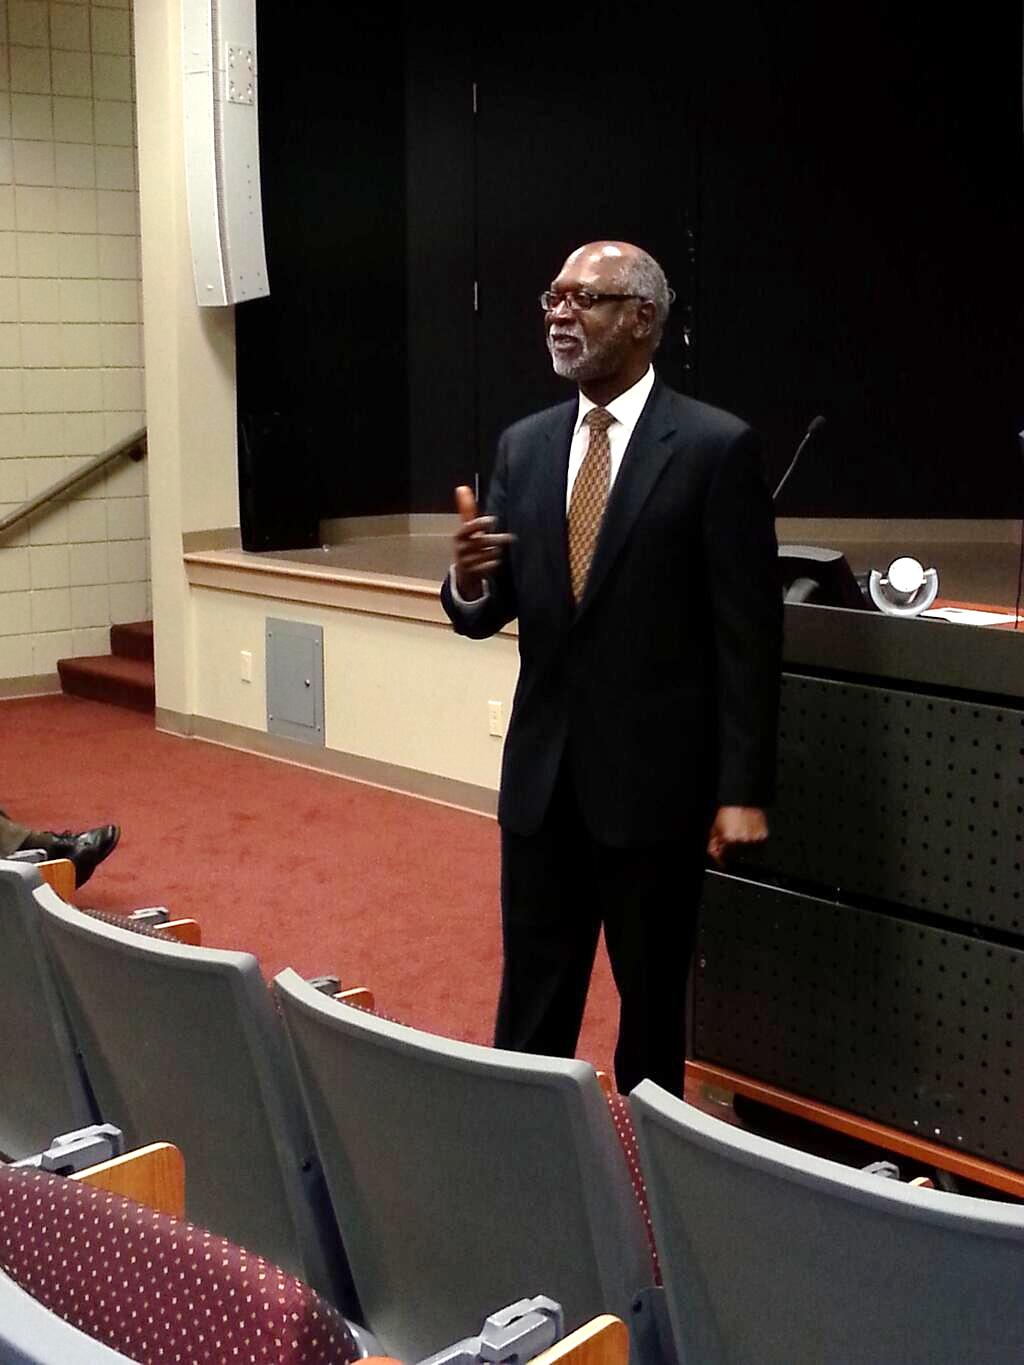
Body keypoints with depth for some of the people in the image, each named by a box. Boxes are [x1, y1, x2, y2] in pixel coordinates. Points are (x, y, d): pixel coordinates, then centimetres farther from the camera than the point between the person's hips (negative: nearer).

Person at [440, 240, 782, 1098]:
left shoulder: (717, 447, -9)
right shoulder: (524, 446, 7)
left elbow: (749, 634, -10)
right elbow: (488, 615, 8)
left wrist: (744, 788, -13)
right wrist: (469, 580, -16)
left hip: (655, 777, -4)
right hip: (543, 773, 4)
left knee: (652, 1002, 11)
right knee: (530, 1003, 12)